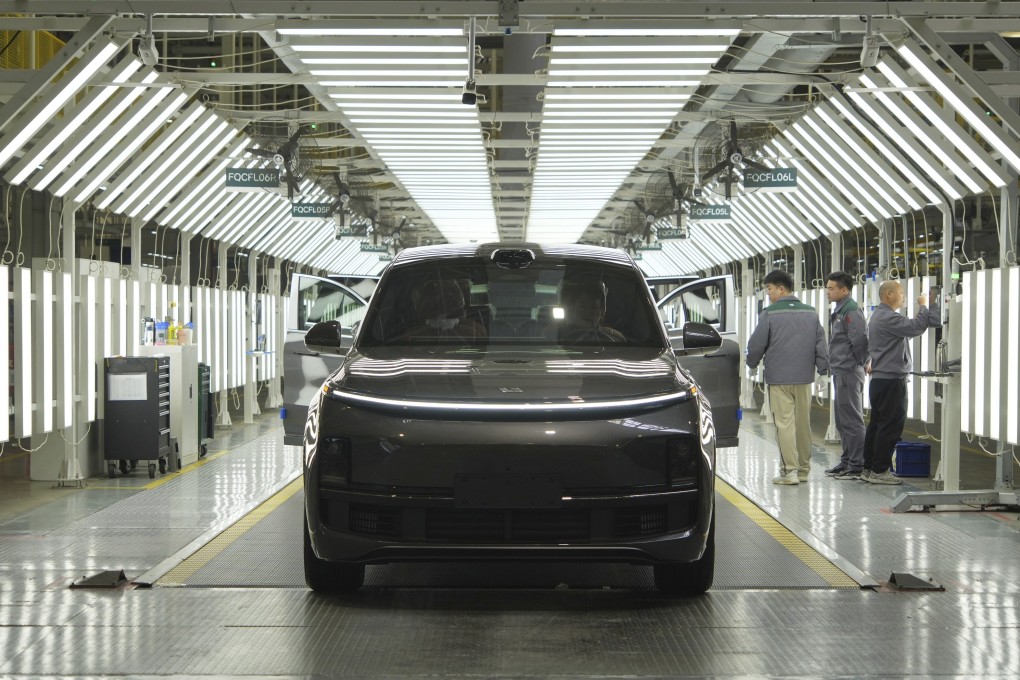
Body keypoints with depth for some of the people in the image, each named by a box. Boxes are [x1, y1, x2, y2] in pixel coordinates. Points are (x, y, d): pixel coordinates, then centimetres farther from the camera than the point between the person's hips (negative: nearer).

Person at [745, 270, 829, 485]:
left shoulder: (769, 314, -8)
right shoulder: (811, 313, 8)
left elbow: (756, 344, -4)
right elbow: (820, 343, 10)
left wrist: (752, 363, 15)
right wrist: (823, 368, 16)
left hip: (779, 378, -5)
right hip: (804, 378, 5)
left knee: (785, 423, -4)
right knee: (803, 423, 10)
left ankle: (790, 470, -9)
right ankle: (803, 469, 16)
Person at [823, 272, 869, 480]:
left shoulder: (851, 311, -15)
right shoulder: (838, 311, 16)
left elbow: (860, 341, -23)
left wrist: (857, 363, -10)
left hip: (849, 373, -10)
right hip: (840, 373, 10)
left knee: (851, 420, -7)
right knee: (842, 421, 16)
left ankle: (857, 465, -4)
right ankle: (847, 461, 24)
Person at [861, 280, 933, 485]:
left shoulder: (879, 316, 18)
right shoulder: (888, 318, -17)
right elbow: (916, 327, -25)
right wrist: (923, 306, -11)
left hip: (880, 379, 11)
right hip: (891, 379, -11)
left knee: (877, 425, 12)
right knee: (890, 426, -7)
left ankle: (869, 468, 15)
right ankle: (879, 470, -6)